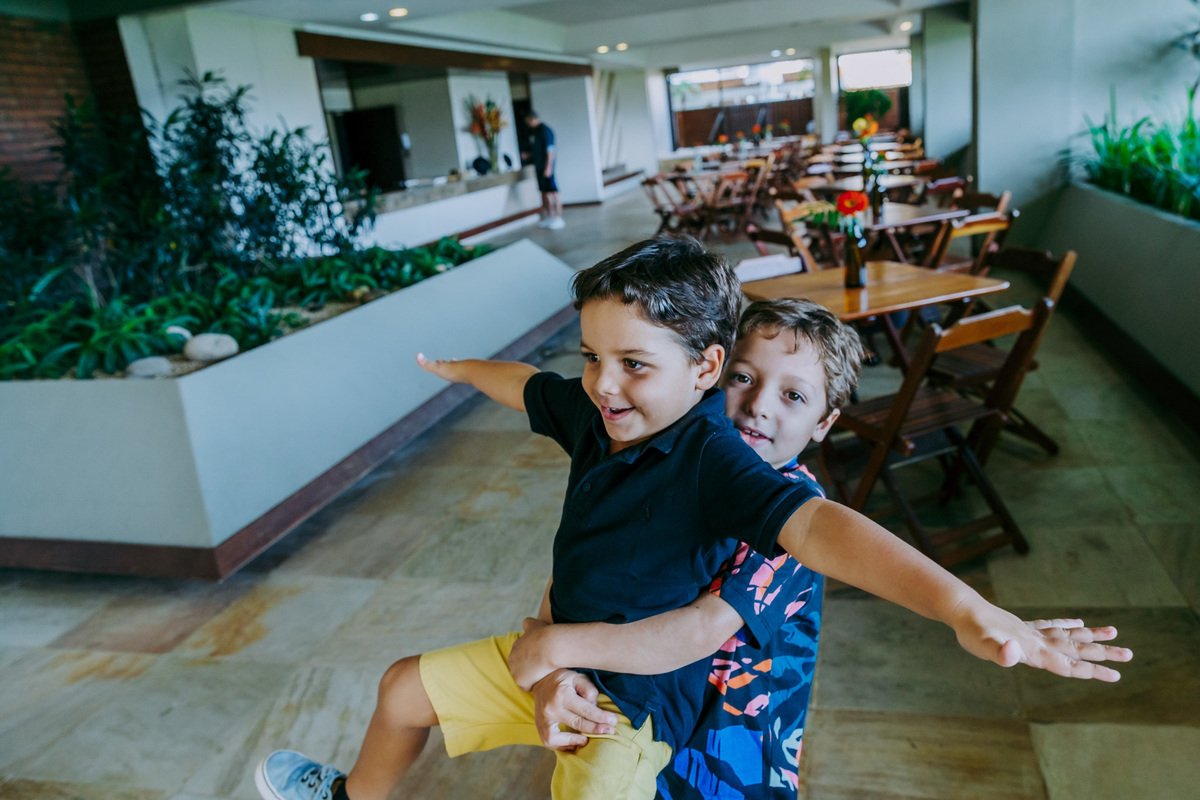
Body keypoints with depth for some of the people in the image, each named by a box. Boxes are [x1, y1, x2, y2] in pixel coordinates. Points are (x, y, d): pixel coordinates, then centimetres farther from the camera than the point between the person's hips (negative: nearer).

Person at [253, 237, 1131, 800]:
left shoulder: (714, 461, -32)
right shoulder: (597, 413, -11)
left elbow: (816, 524, -48)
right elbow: (526, 383, 9)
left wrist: (964, 607, -63)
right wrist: (452, 367, 29)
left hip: (635, 704, -6)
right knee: (406, 687, 16)